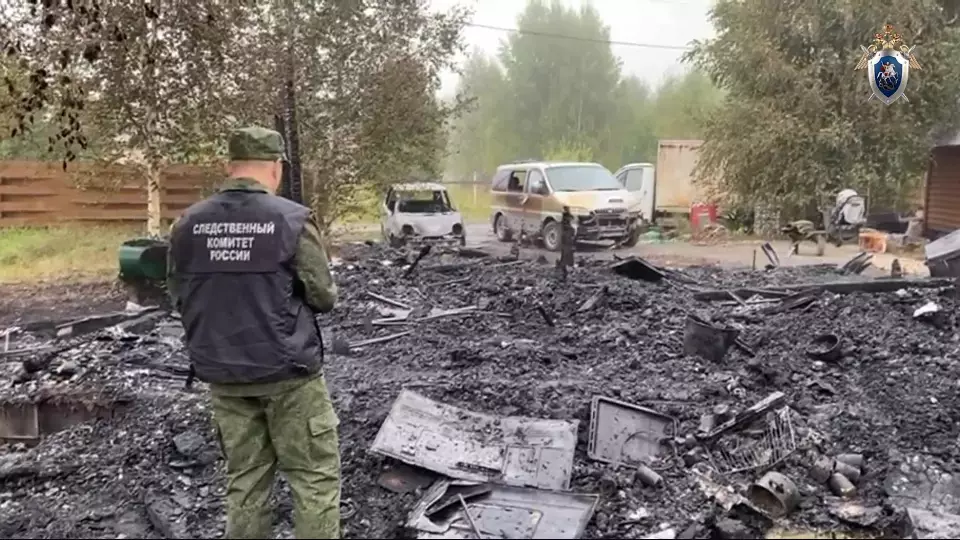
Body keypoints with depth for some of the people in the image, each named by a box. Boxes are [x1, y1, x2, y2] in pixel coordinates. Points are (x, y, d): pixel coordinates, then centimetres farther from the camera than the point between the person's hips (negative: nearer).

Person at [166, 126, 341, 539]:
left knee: (245, 478, 15)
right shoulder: (292, 219, -14)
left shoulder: (188, 224, 0)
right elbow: (323, 297, -9)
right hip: (287, 370, -5)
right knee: (314, 476, 6)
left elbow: (180, 299, 7)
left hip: (221, 373, 5)